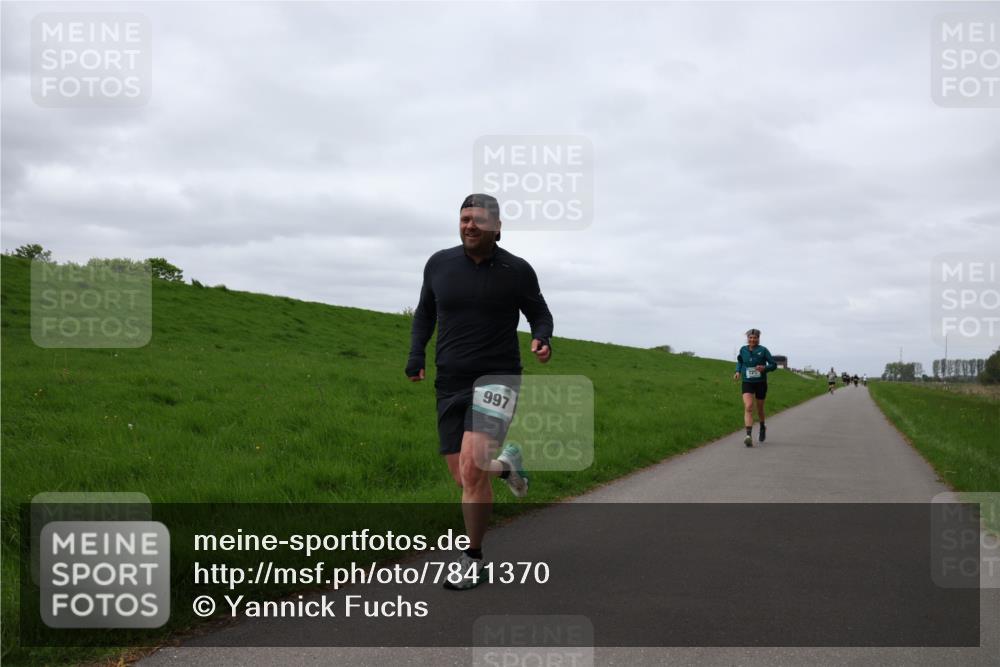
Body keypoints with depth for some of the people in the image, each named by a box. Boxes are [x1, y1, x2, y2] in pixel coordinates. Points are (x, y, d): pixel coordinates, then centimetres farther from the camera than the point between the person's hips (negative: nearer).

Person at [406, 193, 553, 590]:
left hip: (497, 379, -4)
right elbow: (425, 313, 18)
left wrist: (542, 340, -13)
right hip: (451, 383, 4)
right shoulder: (439, 264, 3)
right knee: (466, 479, 4)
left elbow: (539, 315, 10)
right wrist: (416, 355, 5)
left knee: (472, 468, -22)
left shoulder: (517, 271, -3)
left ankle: (472, 560, -4)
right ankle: (505, 464, 40)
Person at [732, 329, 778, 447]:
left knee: (760, 408, 15)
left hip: (760, 383, -1)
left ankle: (762, 428, 46)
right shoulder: (743, 350, 0)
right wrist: (738, 371, 2)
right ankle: (749, 436, -28)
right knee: (748, 407, -19)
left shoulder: (763, 350, -9)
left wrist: (764, 368, -23)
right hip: (747, 383, 1)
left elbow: (773, 365, -4)